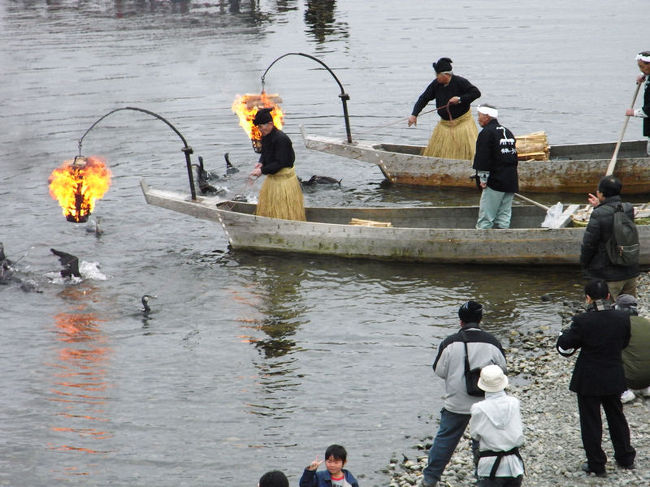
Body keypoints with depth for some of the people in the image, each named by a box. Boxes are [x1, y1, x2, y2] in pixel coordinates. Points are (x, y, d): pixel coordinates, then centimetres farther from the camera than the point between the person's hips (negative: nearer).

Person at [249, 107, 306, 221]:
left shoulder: (281, 139, -24)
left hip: (284, 178, -9)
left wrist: (262, 170, -23)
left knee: (284, 213, -2)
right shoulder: (265, 137, 3)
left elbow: (280, 163, -24)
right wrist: (261, 163, -6)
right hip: (271, 178, 9)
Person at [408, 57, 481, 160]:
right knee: (435, 150, 6)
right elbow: (424, 99, -1)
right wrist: (414, 114, -11)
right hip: (445, 123, 5)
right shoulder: (436, 84, -5)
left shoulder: (460, 82, -18)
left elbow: (476, 93, -16)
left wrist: (460, 99, -25)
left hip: (462, 121, -5)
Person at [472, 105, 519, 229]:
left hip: (495, 181, -8)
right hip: (511, 181, 8)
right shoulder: (508, 132, 17)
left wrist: (483, 179, -10)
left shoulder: (486, 133, -9)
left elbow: (483, 158, -15)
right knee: (504, 215, 11)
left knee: (486, 217, -7)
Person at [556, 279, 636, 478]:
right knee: (616, 415, 22)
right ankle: (625, 457, 33)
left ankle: (596, 465, 15)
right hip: (614, 377, 4)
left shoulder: (582, 321, -22)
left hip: (589, 380, -4)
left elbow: (564, 346, -15)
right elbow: (624, 343, 6)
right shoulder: (622, 319, -9)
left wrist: (565, 333, 5)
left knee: (591, 421, 9)